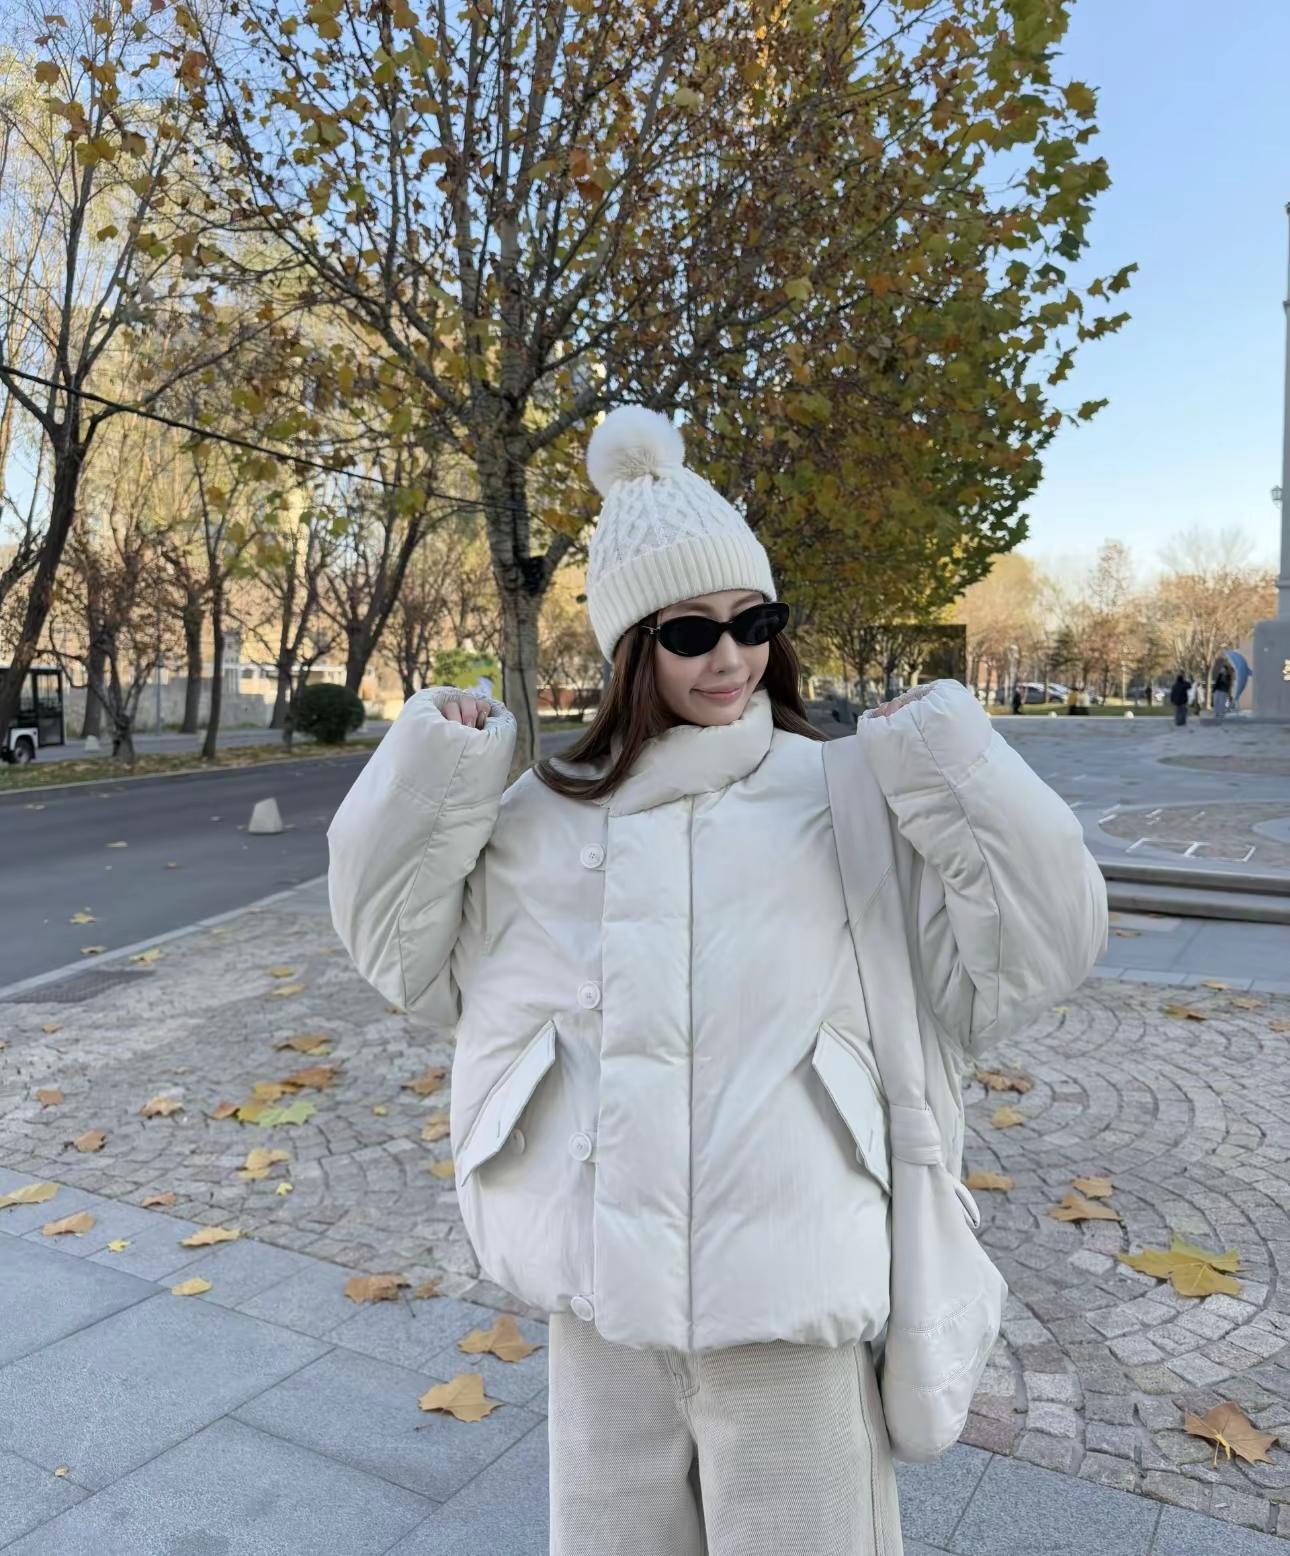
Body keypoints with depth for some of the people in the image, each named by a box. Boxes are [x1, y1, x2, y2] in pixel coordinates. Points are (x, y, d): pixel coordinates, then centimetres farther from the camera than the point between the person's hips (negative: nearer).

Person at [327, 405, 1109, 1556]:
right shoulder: (545, 809, 4)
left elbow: (1023, 961, -2)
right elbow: (411, 956, 11)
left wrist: (952, 772, -13)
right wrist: (431, 778, -2)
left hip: (795, 1290, -2)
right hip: (601, 1289, 2)